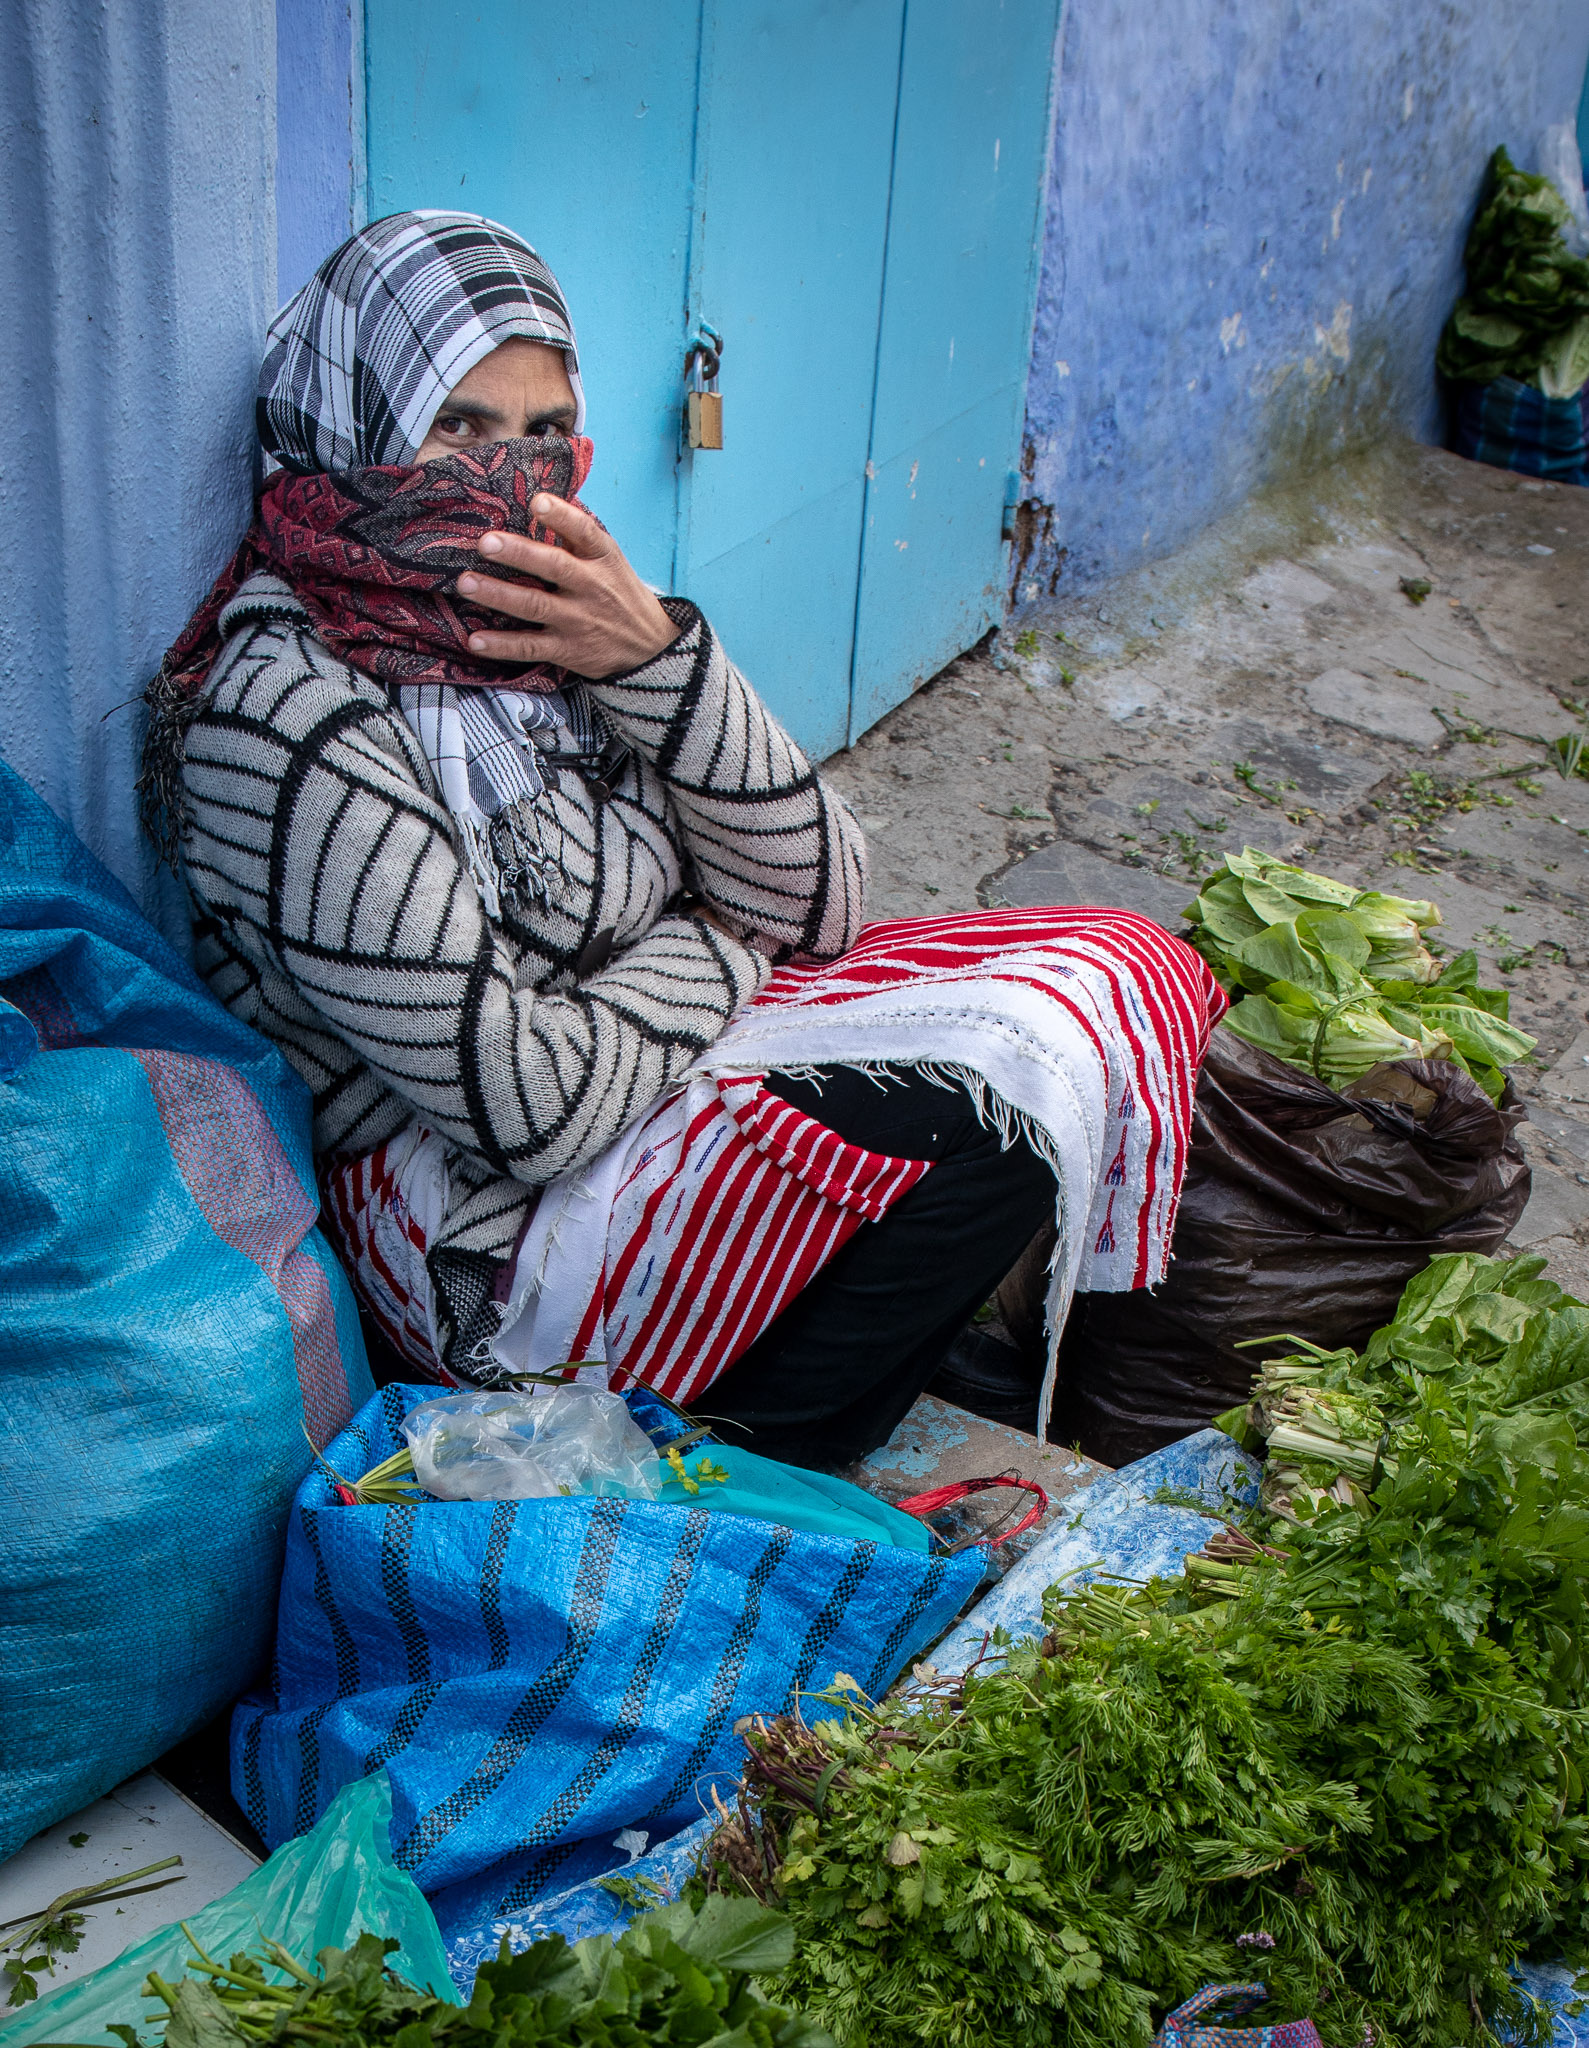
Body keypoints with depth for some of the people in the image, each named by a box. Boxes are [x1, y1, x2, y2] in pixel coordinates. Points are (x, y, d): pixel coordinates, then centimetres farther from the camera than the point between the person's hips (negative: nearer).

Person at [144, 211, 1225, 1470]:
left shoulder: (547, 614, 1)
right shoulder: (289, 719, -22)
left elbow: (816, 910, -2)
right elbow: (533, 1105, -24)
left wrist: (662, 662, -17)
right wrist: (721, 944, -7)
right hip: (494, 1231, -8)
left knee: (1138, 977, 1)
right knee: (1023, 1072, -18)